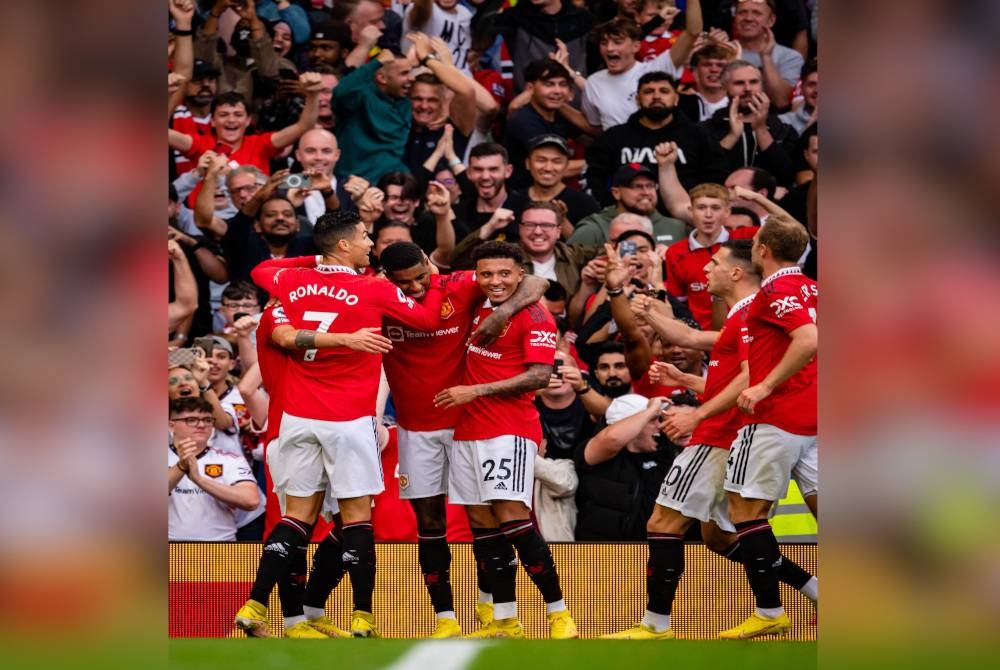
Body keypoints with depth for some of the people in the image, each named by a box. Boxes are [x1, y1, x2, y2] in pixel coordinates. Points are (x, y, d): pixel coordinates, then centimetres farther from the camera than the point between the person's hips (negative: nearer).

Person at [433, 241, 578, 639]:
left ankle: (558, 613, -9)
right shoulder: (479, 309, 12)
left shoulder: (534, 316, -7)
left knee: (512, 517, -15)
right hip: (469, 429, 7)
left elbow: (539, 376, -15)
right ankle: (504, 620, 9)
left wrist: (476, 391, -15)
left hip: (510, 429, -7)